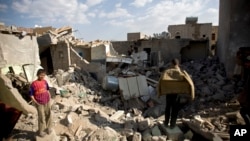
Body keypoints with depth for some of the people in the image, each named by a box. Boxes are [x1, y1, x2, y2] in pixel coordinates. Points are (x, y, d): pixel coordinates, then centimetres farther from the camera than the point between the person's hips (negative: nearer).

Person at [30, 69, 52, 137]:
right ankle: (40, 131, 26)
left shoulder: (45, 82, -1)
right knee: (41, 118, 5)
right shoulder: (34, 84, -15)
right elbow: (31, 95, -10)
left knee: (48, 115, 16)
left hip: (47, 102, 5)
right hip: (40, 104, -5)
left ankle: (48, 128, 37)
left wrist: (49, 98, 8)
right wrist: (36, 102, -13)